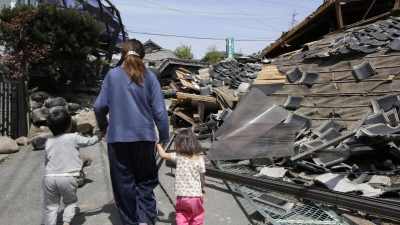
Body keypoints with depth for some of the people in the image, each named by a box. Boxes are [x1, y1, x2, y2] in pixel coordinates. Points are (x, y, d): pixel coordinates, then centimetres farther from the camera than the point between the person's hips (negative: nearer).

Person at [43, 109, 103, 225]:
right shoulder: (74, 138, 3)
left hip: (49, 177, 3)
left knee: (50, 206, 14)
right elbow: (90, 141, 15)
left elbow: (46, 162, 21)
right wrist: (101, 134, 28)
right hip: (67, 177, -3)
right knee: (70, 201, 18)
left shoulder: (48, 142, 14)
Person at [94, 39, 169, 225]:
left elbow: (99, 106, 2)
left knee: (124, 183, 14)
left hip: (118, 138, 0)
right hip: (144, 137, 0)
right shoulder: (149, 76, -1)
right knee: (146, 181, 15)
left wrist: (103, 126, 21)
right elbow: (159, 111, -5)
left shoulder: (113, 74, 1)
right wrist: (164, 138, 3)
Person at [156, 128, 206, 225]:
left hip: (182, 196, -1)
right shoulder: (199, 159, -6)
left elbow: (163, 154, 3)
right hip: (196, 195, 1)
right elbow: (202, 177, 2)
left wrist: (158, 144, 19)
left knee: (181, 216, 14)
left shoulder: (178, 157, -9)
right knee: (197, 216, 18)